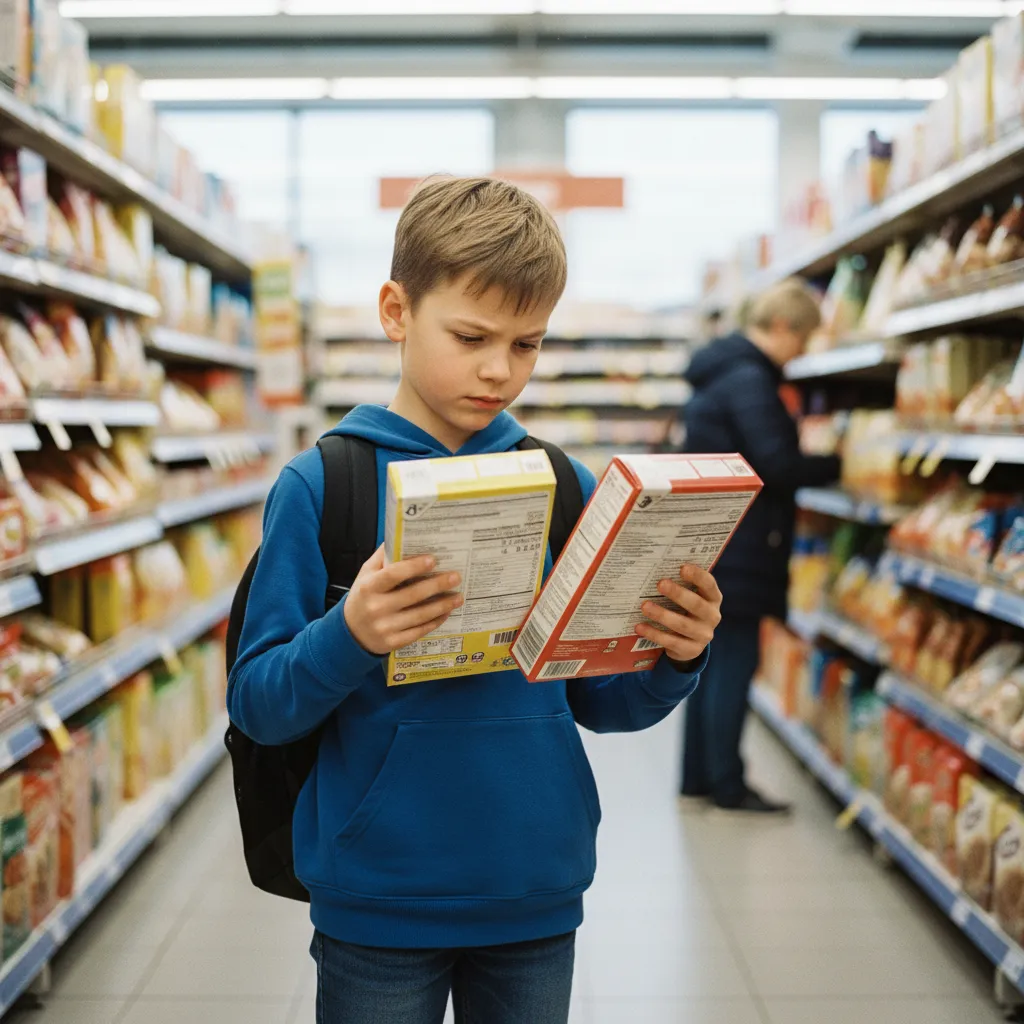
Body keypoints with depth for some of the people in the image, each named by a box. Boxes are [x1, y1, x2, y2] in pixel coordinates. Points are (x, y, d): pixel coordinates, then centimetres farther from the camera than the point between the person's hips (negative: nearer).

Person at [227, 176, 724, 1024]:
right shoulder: (320, 484, -9)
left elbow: (597, 700, 6)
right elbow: (257, 706, -9)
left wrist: (675, 658, -14)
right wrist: (348, 638, -27)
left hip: (537, 896, 3)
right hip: (378, 905, -2)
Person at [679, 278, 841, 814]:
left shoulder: (719, 373, 16)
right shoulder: (750, 379, -16)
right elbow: (776, 464, -21)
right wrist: (837, 466, -9)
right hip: (737, 548, -10)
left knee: (713, 659, 13)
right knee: (735, 660, -3)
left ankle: (699, 775, 20)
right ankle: (727, 784, 5)